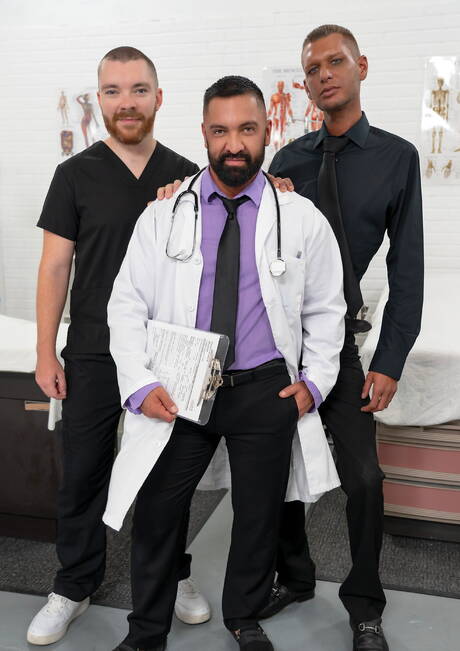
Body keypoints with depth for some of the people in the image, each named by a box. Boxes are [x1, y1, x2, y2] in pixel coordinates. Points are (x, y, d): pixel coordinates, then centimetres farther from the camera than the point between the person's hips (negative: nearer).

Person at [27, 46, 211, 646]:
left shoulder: (187, 177, 3)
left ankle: (174, 574, 34)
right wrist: (46, 353, -4)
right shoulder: (77, 175, -1)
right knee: (83, 474, 9)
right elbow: (55, 266, -1)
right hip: (94, 355, -1)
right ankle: (74, 588, 28)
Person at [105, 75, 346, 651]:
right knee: (156, 514, 6)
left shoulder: (302, 219, 1)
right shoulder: (162, 217, 1)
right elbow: (127, 306, 0)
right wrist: (140, 385, -10)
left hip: (266, 390, 1)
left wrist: (315, 380, 1)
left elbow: (325, 309, 10)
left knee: (259, 515, 14)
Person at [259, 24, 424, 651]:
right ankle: (294, 576, 35)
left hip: (337, 339, -2)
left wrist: (390, 362, -8)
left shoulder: (397, 157, -1)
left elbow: (407, 268, -3)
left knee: (363, 477, -2)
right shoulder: (288, 159, 6)